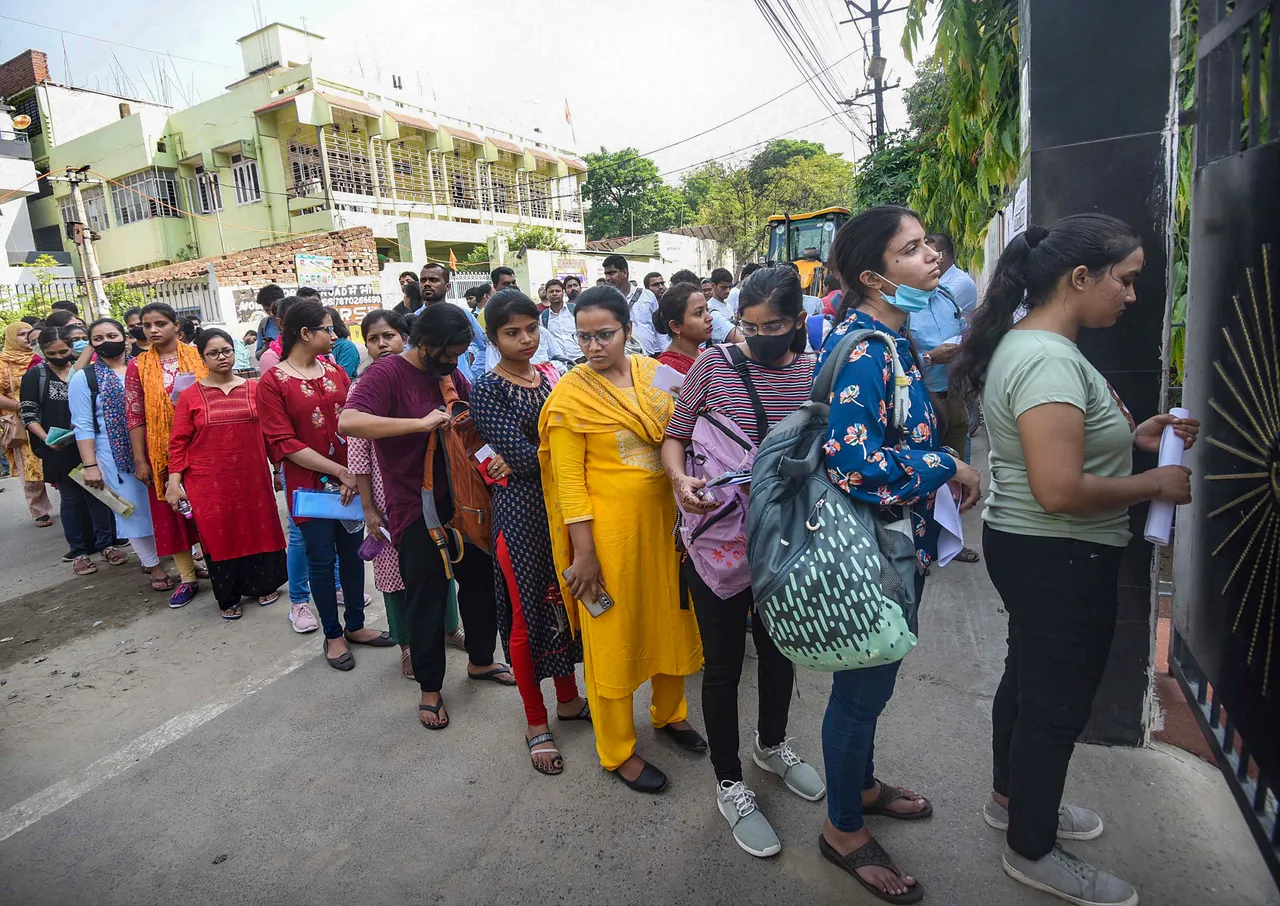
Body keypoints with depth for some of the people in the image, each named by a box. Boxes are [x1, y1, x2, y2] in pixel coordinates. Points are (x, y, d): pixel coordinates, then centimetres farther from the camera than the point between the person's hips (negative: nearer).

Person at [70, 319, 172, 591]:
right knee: (134, 509, 4)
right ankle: (153, 566, 16)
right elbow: (83, 426, -3)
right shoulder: (84, 378, 0)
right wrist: (90, 465, -8)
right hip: (116, 456, -2)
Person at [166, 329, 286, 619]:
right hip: (209, 482, -1)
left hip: (252, 476, 1)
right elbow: (178, 442, 0)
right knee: (219, 535, 8)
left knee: (258, 528, 10)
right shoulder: (190, 396, -1)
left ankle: (265, 584, 32)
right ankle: (228, 598, 26)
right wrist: (174, 482, -4)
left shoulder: (254, 389, 2)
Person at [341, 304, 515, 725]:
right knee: (427, 599, 5)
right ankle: (430, 687, 26)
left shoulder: (450, 374, 7)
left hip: (460, 499, 7)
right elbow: (348, 422, -31)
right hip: (416, 509, -6)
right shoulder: (386, 372, -15)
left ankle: (480, 660, 39)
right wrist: (422, 423, -31)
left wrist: (501, 453, -9)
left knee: (480, 581, 16)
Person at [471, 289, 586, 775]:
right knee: (527, 613, 6)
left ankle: (568, 698, 37)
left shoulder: (552, 374, 8)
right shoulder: (487, 389, -9)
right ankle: (536, 723, 24)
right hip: (521, 510, -5)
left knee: (567, 603, 15)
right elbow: (522, 457, -19)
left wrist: (527, 460, -12)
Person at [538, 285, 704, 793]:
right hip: (608, 527, -5)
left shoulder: (653, 373, 3)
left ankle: (669, 712, 45)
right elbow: (568, 479, -13)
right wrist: (583, 552, -15)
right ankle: (618, 751, 28)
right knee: (613, 635, 8)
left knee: (670, 618, 19)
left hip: (662, 518, 6)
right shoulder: (571, 393, -12)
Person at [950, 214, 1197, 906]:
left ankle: (1012, 798, 47)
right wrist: (1156, 484, -17)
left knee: (1028, 675, 25)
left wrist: (1131, 439, 7)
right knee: (1057, 704, 7)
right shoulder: (1050, 360, -25)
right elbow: (1059, 490, -31)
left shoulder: (1022, 341, 7)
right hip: (1059, 559, -10)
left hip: (1030, 548, 10)